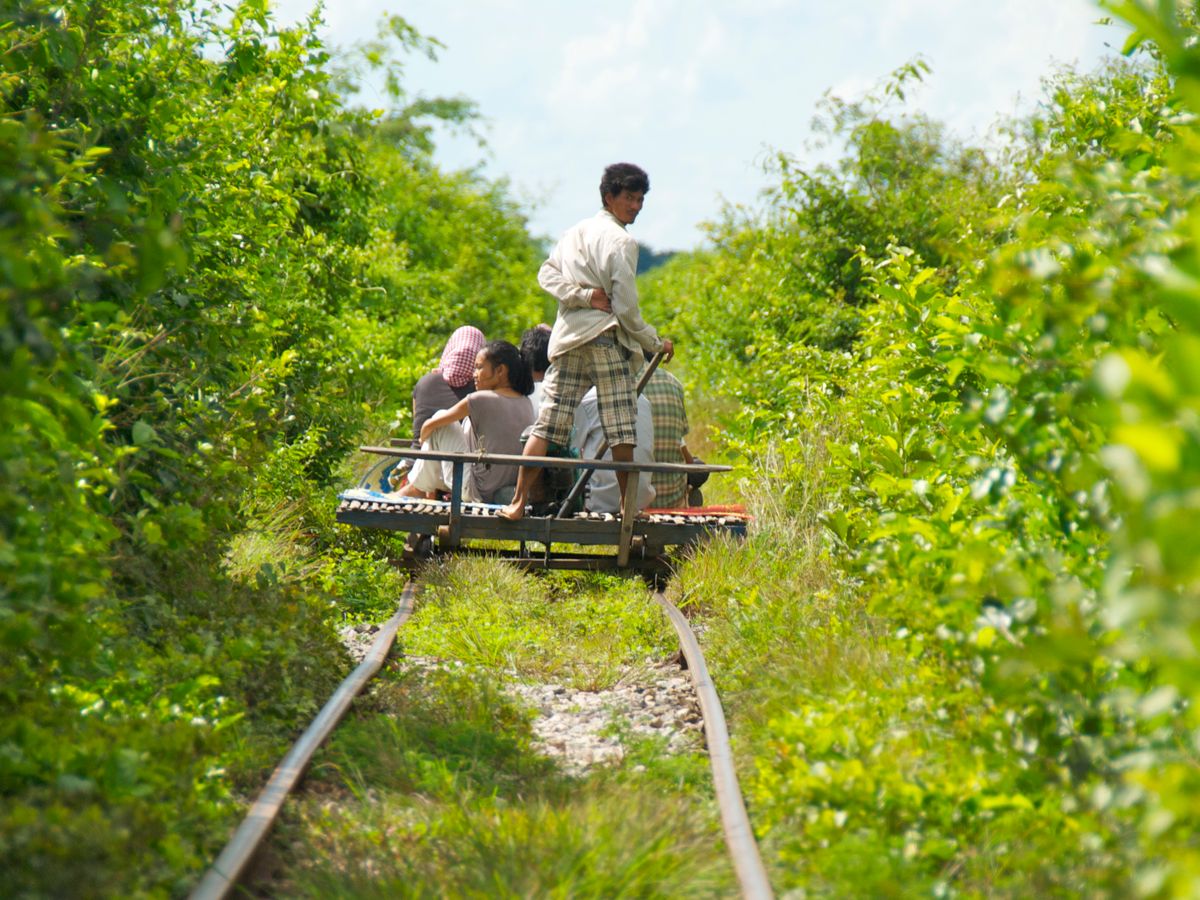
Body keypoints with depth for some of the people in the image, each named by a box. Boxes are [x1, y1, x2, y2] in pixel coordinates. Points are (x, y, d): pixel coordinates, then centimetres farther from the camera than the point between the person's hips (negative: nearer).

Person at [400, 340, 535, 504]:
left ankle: (418, 488, 20)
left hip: (478, 494, -7)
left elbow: (429, 425, -4)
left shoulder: (481, 400, -14)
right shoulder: (526, 404, 3)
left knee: (440, 418, 5)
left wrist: (423, 442, 20)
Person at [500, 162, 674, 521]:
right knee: (620, 429, -2)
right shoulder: (620, 240, -7)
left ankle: (519, 501, -2)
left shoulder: (575, 232, 15)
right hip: (605, 337, -7)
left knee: (549, 423, 3)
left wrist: (582, 294, -4)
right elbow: (626, 306, -9)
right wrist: (655, 343, 2)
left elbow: (546, 274, 7)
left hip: (567, 338, 7)